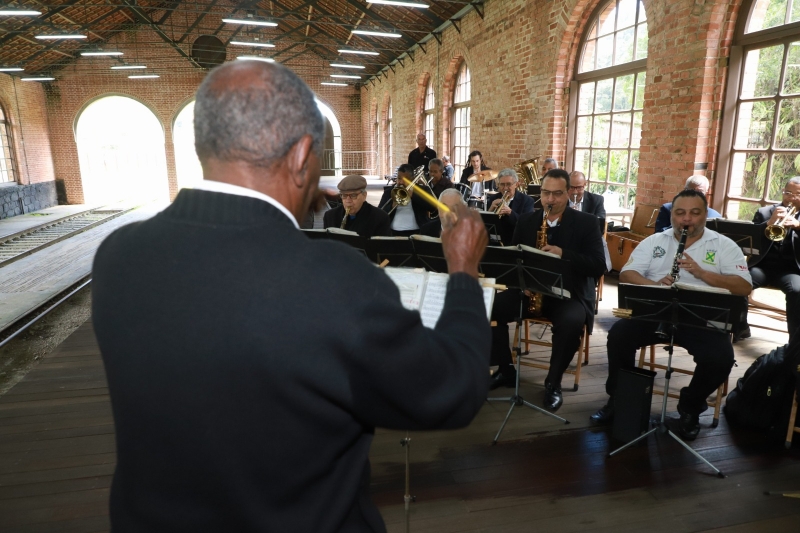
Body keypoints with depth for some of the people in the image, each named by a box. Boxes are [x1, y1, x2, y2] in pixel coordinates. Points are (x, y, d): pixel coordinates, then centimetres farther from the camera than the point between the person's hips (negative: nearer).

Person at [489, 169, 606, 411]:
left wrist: (564, 254, -25)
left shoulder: (587, 223, 0)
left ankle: (553, 382, -12)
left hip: (569, 292, -3)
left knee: (572, 321, -37)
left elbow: (599, 265, -9)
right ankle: (506, 369, 2)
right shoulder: (526, 220, 10)